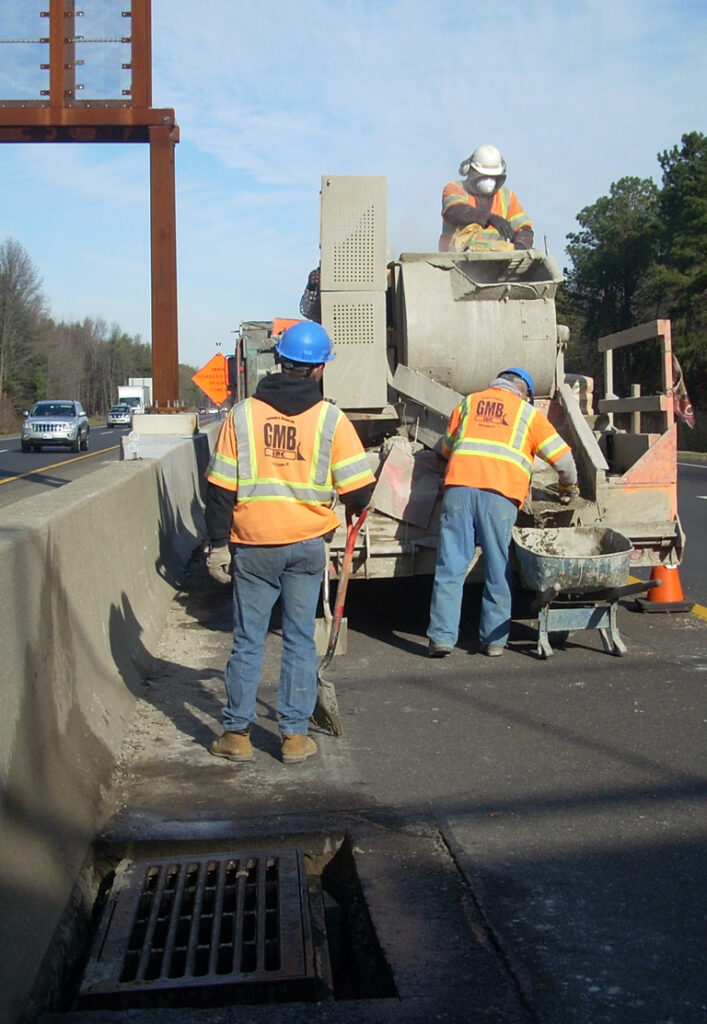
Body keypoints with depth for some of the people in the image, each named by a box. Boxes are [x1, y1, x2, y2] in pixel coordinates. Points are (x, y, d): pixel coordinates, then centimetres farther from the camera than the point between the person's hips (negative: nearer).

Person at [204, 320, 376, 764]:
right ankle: (295, 735, 13)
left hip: (253, 546, 0)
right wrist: (355, 508, 19)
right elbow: (358, 488, -4)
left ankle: (237, 733, 15)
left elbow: (221, 487, -2)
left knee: (248, 640, 9)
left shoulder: (242, 415, -1)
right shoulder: (331, 419, -3)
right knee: (300, 640, 9)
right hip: (308, 544, 0)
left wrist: (218, 543, 5)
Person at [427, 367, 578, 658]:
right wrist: (568, 488, 31)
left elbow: (446, 448, 32)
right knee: (498, 571, 8)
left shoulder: (468, 402, 23)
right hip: (501, 495, -2)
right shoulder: (528, 413, 16)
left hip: (459, 487, 2)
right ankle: (494, 640, 12)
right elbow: (562, 458, 13)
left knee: (450, 568, 2)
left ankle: (441, 637, -2)